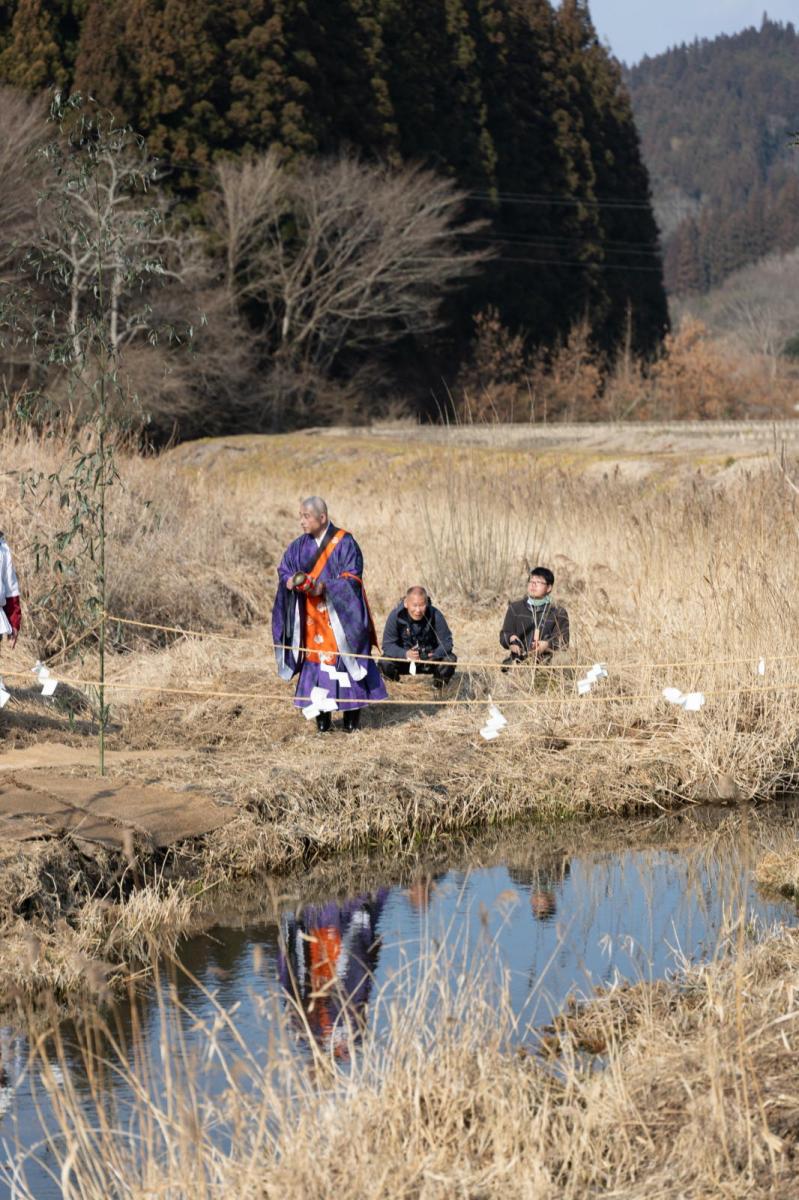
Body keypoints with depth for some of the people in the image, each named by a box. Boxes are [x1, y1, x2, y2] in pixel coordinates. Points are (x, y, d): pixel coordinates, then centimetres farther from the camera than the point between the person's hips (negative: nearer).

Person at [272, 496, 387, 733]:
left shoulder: (344, 543, -7)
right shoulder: (299, 546, 8)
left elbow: (352, 577, -12)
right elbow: (284, 572, 8)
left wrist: (325, 587, -26)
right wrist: (292, 581, -16)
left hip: (340, 617, -4)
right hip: (311, 619, 4)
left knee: (345, 660, -2)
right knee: (315, 660, 1)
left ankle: (352, 717, 7)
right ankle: (322, 718, 6)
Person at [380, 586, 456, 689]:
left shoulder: (435, 615, -19)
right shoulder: (395, 616, -19)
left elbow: (446, 642, -15)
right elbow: (387, 645, -19)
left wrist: (434, 655, -37)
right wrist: (405, 654, -40)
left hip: (430, 658, 0)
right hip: (405, 661, 0)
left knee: (450, 660, -27)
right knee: (385, 662, -28)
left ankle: (438, 685, 6)